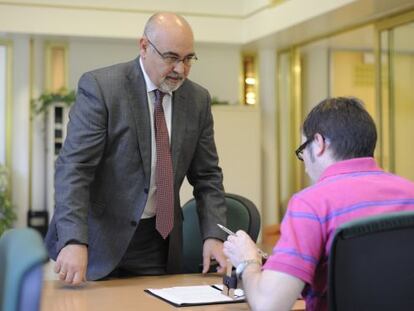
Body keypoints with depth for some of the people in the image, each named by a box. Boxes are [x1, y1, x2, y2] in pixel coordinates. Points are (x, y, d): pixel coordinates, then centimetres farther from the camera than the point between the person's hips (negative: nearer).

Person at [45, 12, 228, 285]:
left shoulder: (198, 99, 3)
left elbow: (207, 176, 7)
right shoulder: (101, 86, -13)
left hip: (159, 241, 4)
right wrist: (74, 241, -29)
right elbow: (73, 167, -19)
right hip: (99, 240, -4)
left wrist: (214, 235, -6)